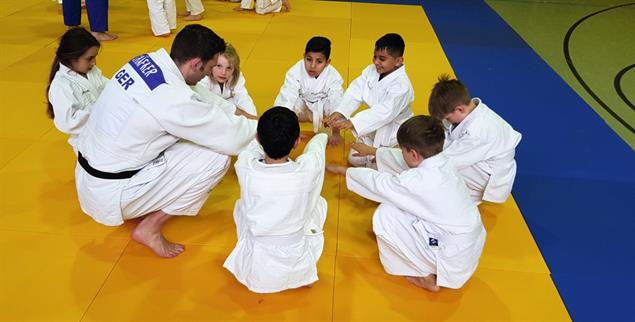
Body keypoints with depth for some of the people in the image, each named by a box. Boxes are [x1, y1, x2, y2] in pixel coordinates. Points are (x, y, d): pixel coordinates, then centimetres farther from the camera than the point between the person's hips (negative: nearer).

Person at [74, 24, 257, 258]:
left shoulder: (147, 61, -2)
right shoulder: (173, 98, -28)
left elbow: (202, 99, 13)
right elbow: (232, 139, -19)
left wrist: (240, 113, 14)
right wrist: (260, 127, 1)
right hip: (111, 195, -9)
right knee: (217, 157, -12)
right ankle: (150, 227, 0)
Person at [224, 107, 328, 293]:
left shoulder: (245, 167, -21)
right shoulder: (307, 170, -22)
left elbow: (255, 143, 6)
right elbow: (317, 142, 5)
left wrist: (269, 135, 28)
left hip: (253, 272, 1)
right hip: (297, 271, 0)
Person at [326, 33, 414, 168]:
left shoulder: (402, 86, -31)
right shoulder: (372, 70, -8)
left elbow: (385, 112, -41)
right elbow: (355, 91, -13)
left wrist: (351, 123, -50)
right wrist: (339, 112, -31)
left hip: (393, 134, -7)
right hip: (373, 128, 7)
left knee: (375, 165, -5)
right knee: (354, 159, 6)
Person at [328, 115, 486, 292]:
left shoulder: (417, 181, -26)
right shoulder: (442, 163, -3)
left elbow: (378, 183, -8)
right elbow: (403, 162, 15)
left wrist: (345, 170, 9)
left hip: (453, 259, -8)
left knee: (384, 215, -7)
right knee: (400, 204, 15)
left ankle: (426, 276, 8)